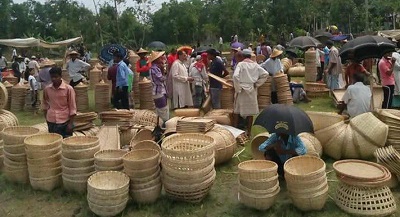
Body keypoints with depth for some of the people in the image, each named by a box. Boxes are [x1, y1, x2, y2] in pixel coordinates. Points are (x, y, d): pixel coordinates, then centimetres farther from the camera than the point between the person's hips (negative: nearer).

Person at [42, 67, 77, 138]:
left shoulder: (68, 89, -8)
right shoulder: (47, 89, 3)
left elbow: (72, 107, -6)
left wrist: (70, 123, -10)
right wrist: (46, 117, 14)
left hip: (64, 122, -3)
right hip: (51, 122, 3)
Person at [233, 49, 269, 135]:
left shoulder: (240, 64, -7)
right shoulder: (255, 65, 3)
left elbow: (235, 76, -20)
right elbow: (265, 74, -2)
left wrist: (237, 88, -11)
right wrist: (257, 83, 3)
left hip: (242, 90, -2)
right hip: (252, 90, 3)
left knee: (237, 110, 11)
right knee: (250, 110, 10)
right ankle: (249, 131, 14)